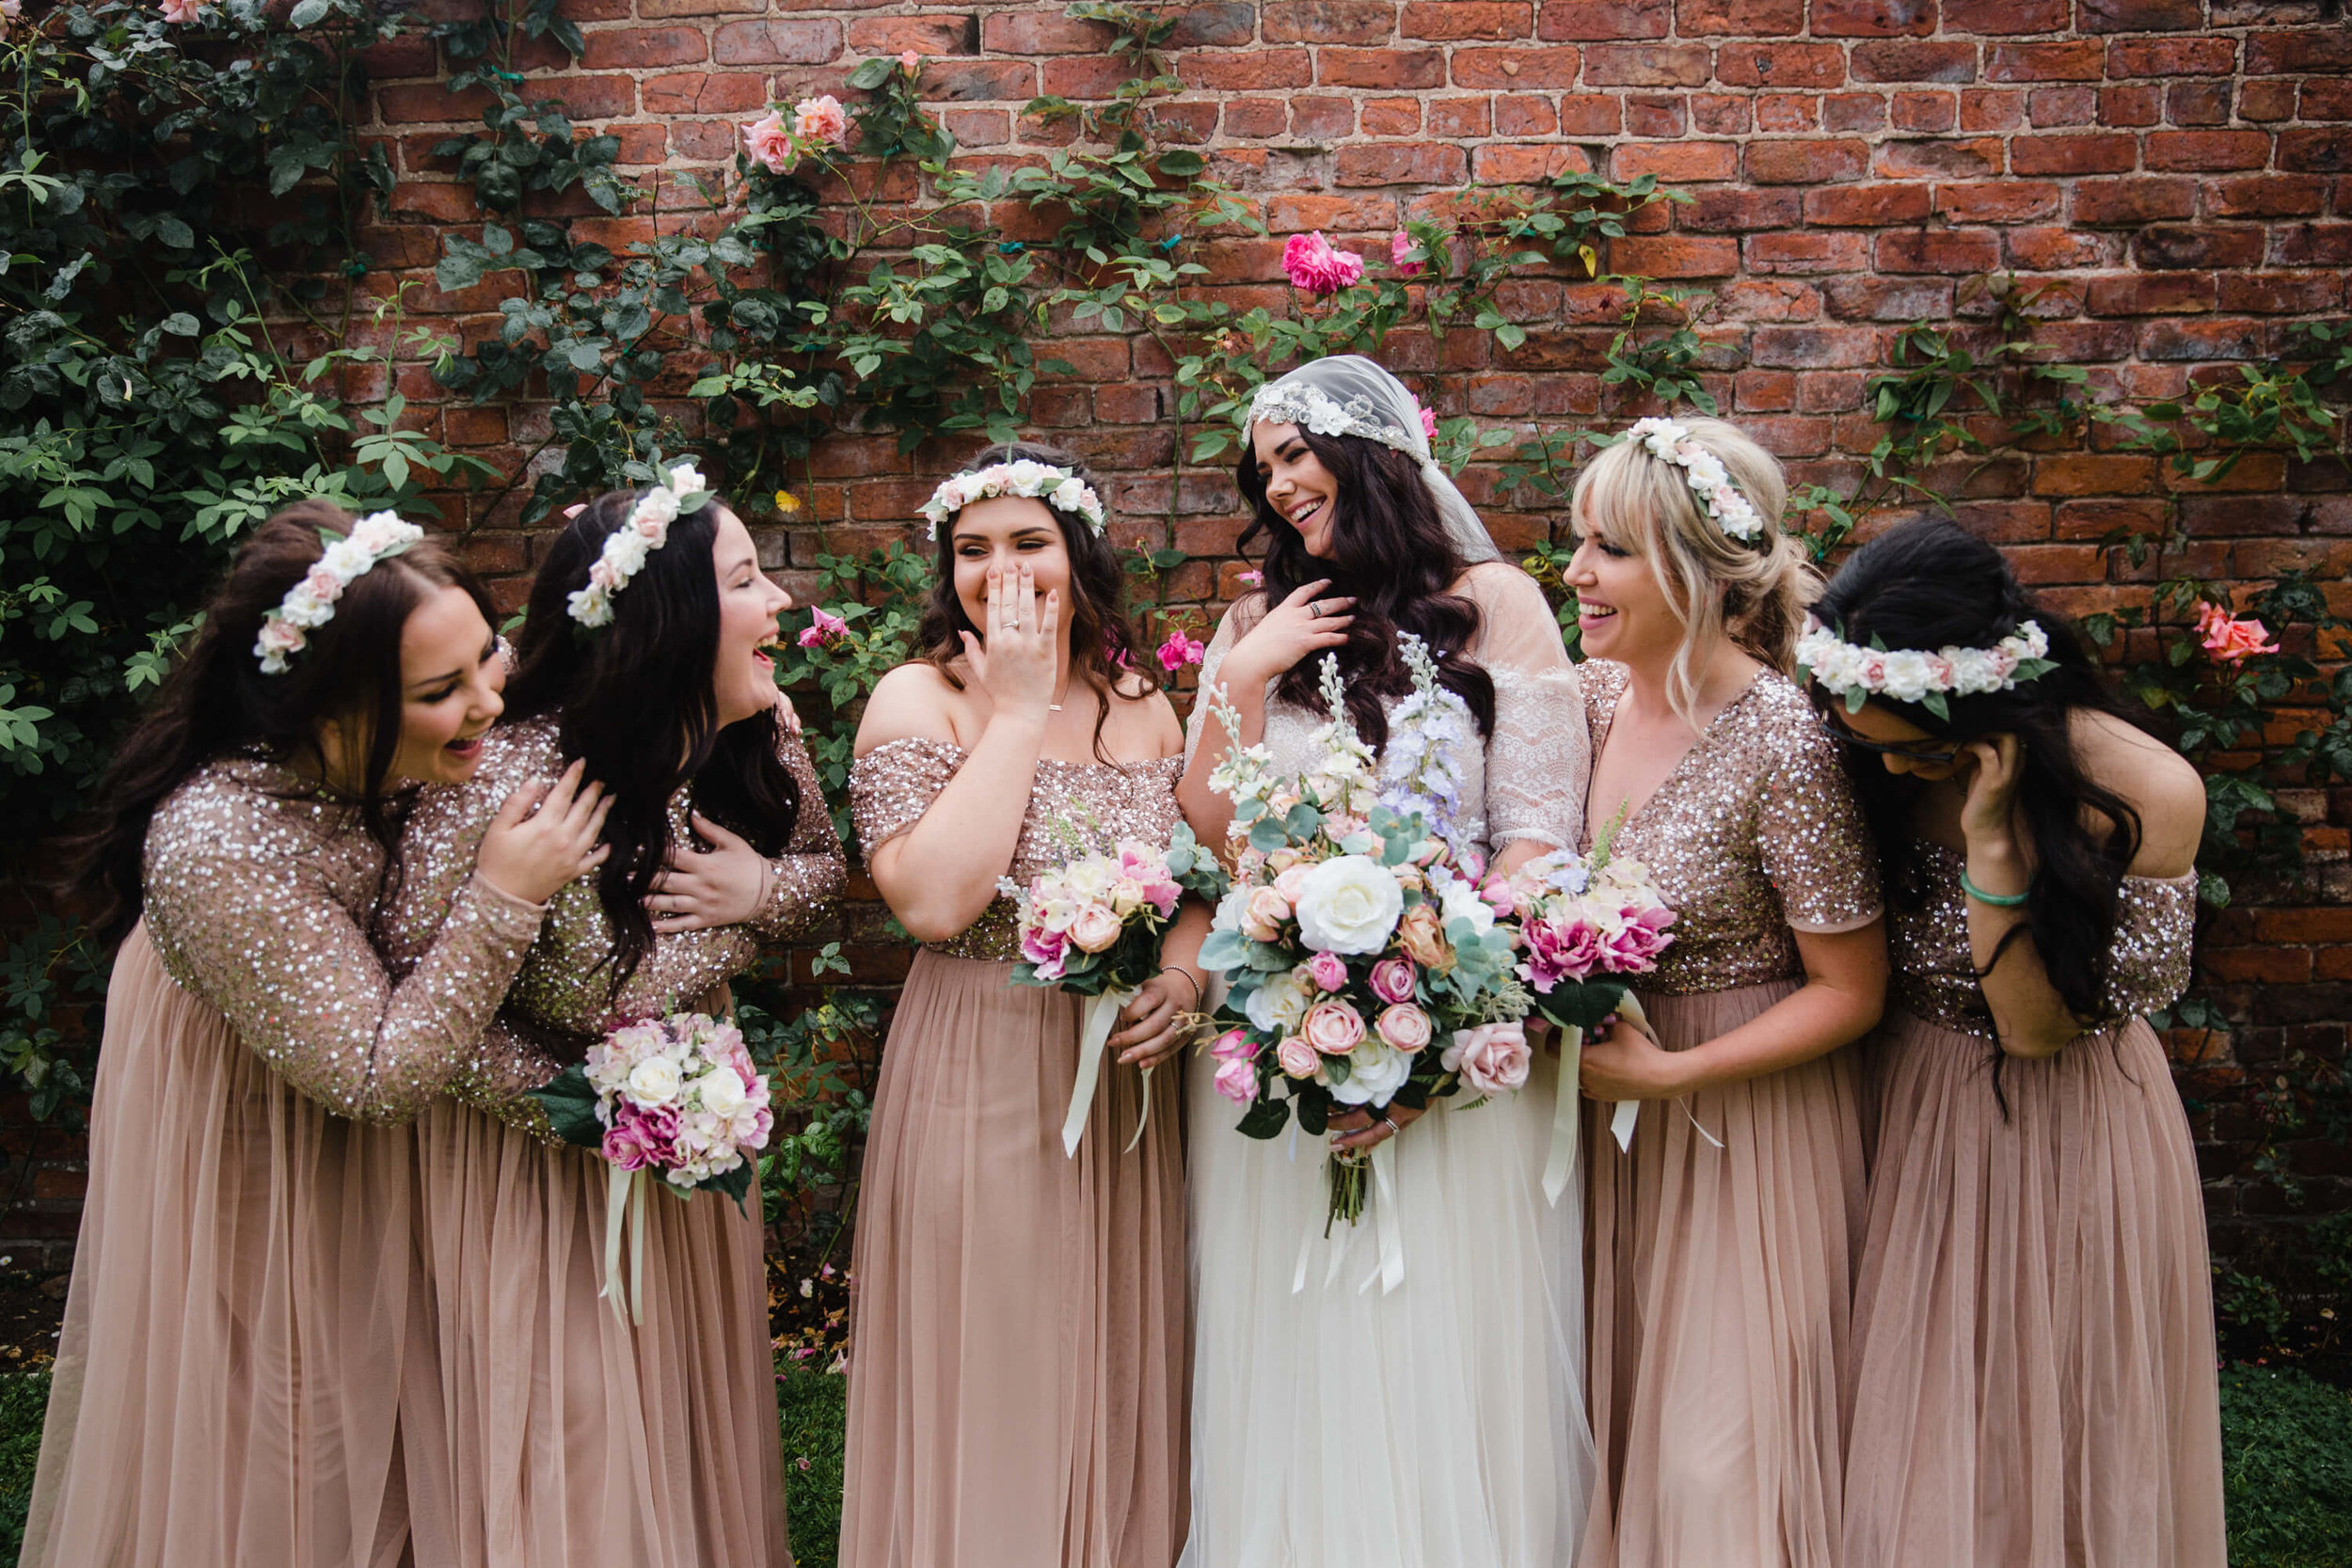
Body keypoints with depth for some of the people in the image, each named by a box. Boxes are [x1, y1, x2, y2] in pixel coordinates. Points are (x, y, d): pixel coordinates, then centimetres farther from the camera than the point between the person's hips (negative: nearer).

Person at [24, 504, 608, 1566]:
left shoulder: (405, 756, -17)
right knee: (270, 1473, 14)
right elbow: (376, 1077, -32)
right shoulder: (214, 847, -37)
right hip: (260, 1189, -6)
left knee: (379, 1454, 24)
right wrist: (500, 898, -37)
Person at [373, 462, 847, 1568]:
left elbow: (825, 863, 6)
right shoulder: (512, 775, -29)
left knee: (696, 1421, 19)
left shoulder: (760, 734, -11)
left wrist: (761, 890, -17)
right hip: (536, 1152, -5)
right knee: (567, 1471, 7)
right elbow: (410, 982, -22)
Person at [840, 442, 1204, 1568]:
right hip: (980, 1083, -4)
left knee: (1116, 1372, 14)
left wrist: (1185, 974, -7)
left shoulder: (1142, 704, 6)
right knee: (990, 1386, 5)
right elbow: (932, 902, -22)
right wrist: (1018, 711, -17)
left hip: (1127, 1083, 4)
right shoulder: (919, 699, -7)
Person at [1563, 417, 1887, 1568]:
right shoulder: (1592, 696, -1)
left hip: (1743, 1113, -6)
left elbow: (1850, 992, -14)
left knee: (1721, 1453, 4)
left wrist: (1667, 1074, -19)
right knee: (1617, 1420, 15)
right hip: (1610, 1097, 6)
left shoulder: (1779, 743, -21)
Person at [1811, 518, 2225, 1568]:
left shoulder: (2143, 795, -20)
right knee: (1911, 1438, 14)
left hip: (2063, 1137, -3)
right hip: (1912, 1116, 4)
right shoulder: (1879, 766, -8)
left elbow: (2035, 1026, -20)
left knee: (2045, 1433, 10)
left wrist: (1994, 844, -28)